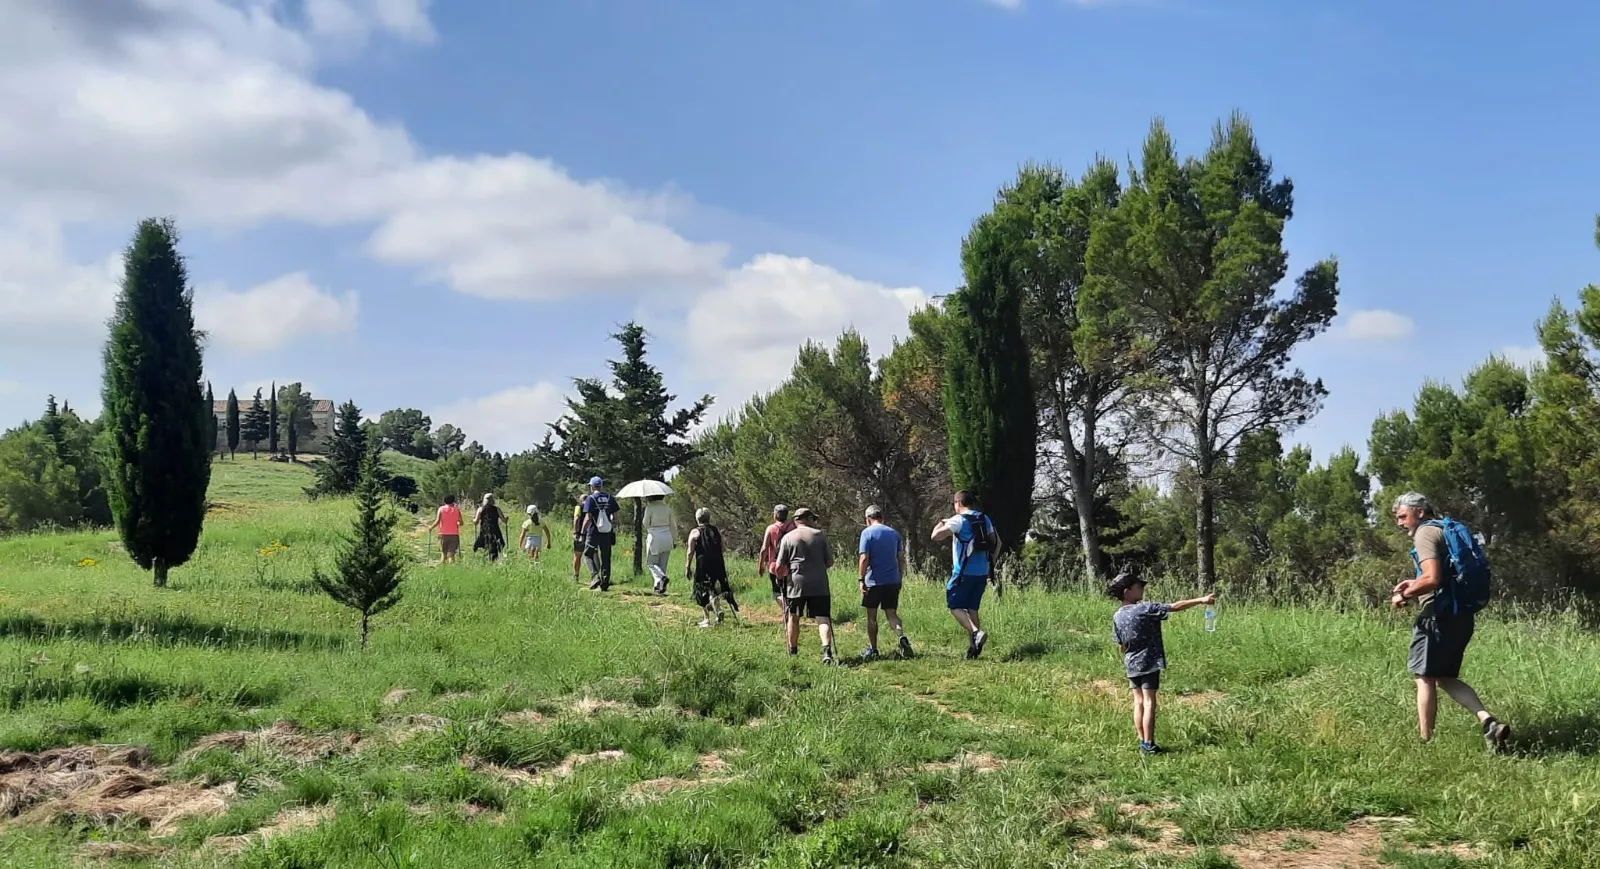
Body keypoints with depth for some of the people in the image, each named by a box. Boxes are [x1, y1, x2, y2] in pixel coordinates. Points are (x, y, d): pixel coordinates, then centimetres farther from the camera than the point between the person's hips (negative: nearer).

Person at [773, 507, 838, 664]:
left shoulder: (787, 537, 1)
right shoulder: (820, 535, 4)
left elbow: (778, 568, -1)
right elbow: (830, 562, 7)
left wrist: (784, 574, 20)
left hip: (796, 583, 0)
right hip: (819, 584, 0)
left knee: (794, 617, 16)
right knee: (823, 618, -3)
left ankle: (793, 652, 27)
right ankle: (827, 649, -23)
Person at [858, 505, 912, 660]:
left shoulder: (867, 533, -6)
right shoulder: (894, 533, 10)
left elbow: (864, 559, -14)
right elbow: (901, 559, 10)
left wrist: (862, 579, -9)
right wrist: (901, 578, 17)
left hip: (874, 581, -4)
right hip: (893, 581, 4)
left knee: (871, 616, 9)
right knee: (892, 614, 7)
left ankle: (873, 649, 14)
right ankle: (902, 636, -20)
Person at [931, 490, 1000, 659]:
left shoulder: (959, 520, -9)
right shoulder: (985, 519, 12)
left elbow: (935, 536, -16)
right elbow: (997, 542, 15)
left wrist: (940, 525, 5)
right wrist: (991, 563, 21)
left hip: (964, 572, -6)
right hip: (982, 572, 7)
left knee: (955, 606, 1)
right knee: (972, 608, 12)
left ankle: (976, 632, -20)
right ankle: (973, 646, 6)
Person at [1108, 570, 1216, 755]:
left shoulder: (1117, 616, 1)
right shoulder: (1145, 608, -16)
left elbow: (1121, 645, 9)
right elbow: (1175, 607, -18)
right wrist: (1201, 600, -15)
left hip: (1131, 665, 6)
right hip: (1149, 663, -6)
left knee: (1139, 703, 11)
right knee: (1149, 703, -3)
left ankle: (1142, 742, 13)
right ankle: (1148, 745, -3)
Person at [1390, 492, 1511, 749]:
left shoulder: (1425, 533, -9)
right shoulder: (1445, 531, 21)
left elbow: (1432, 580, -22)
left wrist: (1404, 595, -9)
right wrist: (1414, 583, 20)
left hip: (1439, 614, -9)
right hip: (1461, 613, 9)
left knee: (1425, 677, -2)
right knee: (1446, 678, 14)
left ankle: (1425, 741, -1)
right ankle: (1487, 719, -4)